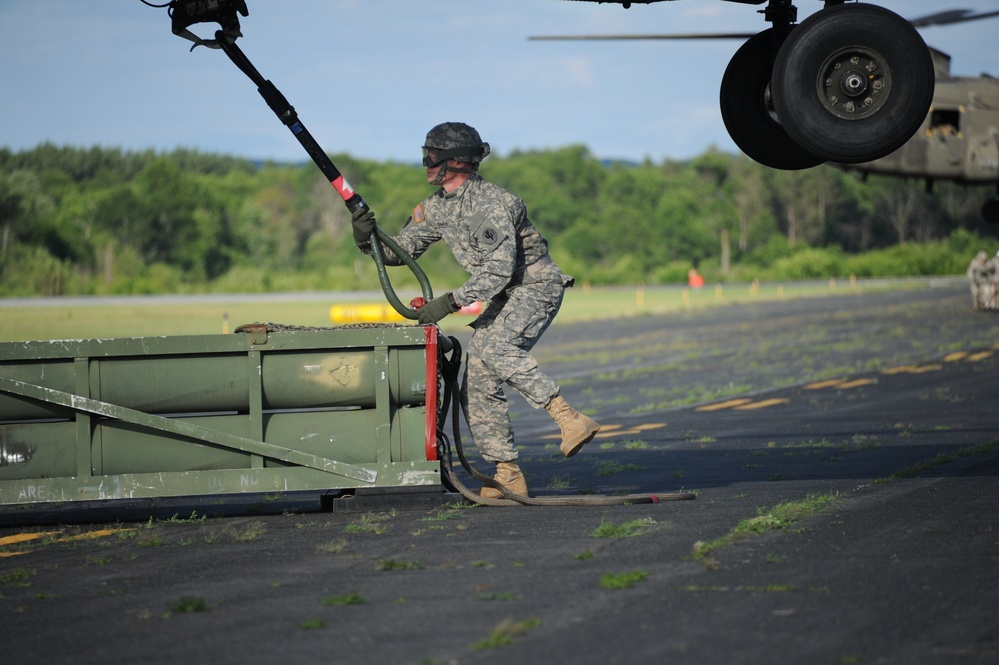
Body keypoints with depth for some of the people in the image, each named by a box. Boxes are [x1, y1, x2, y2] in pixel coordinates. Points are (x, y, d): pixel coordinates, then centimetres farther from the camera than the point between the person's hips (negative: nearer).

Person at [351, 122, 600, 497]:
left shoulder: (490, 203, -24)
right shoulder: (436, 208, 4)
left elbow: (499, 268, -31)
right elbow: (400, 250, 9)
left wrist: (451, 302, -35)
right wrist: (367, 241, -12)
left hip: (537, 287, -9)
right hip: (504, 297, 9)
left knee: (495, 349, -33)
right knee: (478, 384, 1)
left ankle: (571, 421, -35)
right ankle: (508, 477, 5)